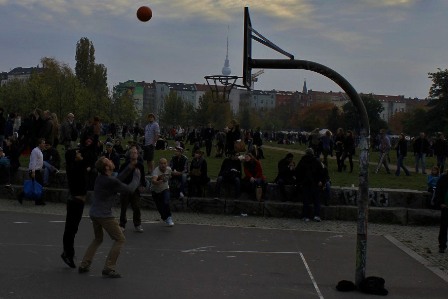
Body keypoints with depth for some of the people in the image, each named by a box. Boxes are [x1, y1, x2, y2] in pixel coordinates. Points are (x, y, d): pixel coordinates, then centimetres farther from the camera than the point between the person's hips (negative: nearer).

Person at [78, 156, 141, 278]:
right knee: (119, 239, 1)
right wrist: (137, 175, 3)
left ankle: (84, 265, 21)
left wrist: (128, 169, 18)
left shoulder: (100, 178, 5)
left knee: (98, 239, 26)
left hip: (93, 213, 9)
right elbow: (130, 189, -10)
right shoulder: (111, 181, -20)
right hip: (104, 215, -9)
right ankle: (109, 269, -2)